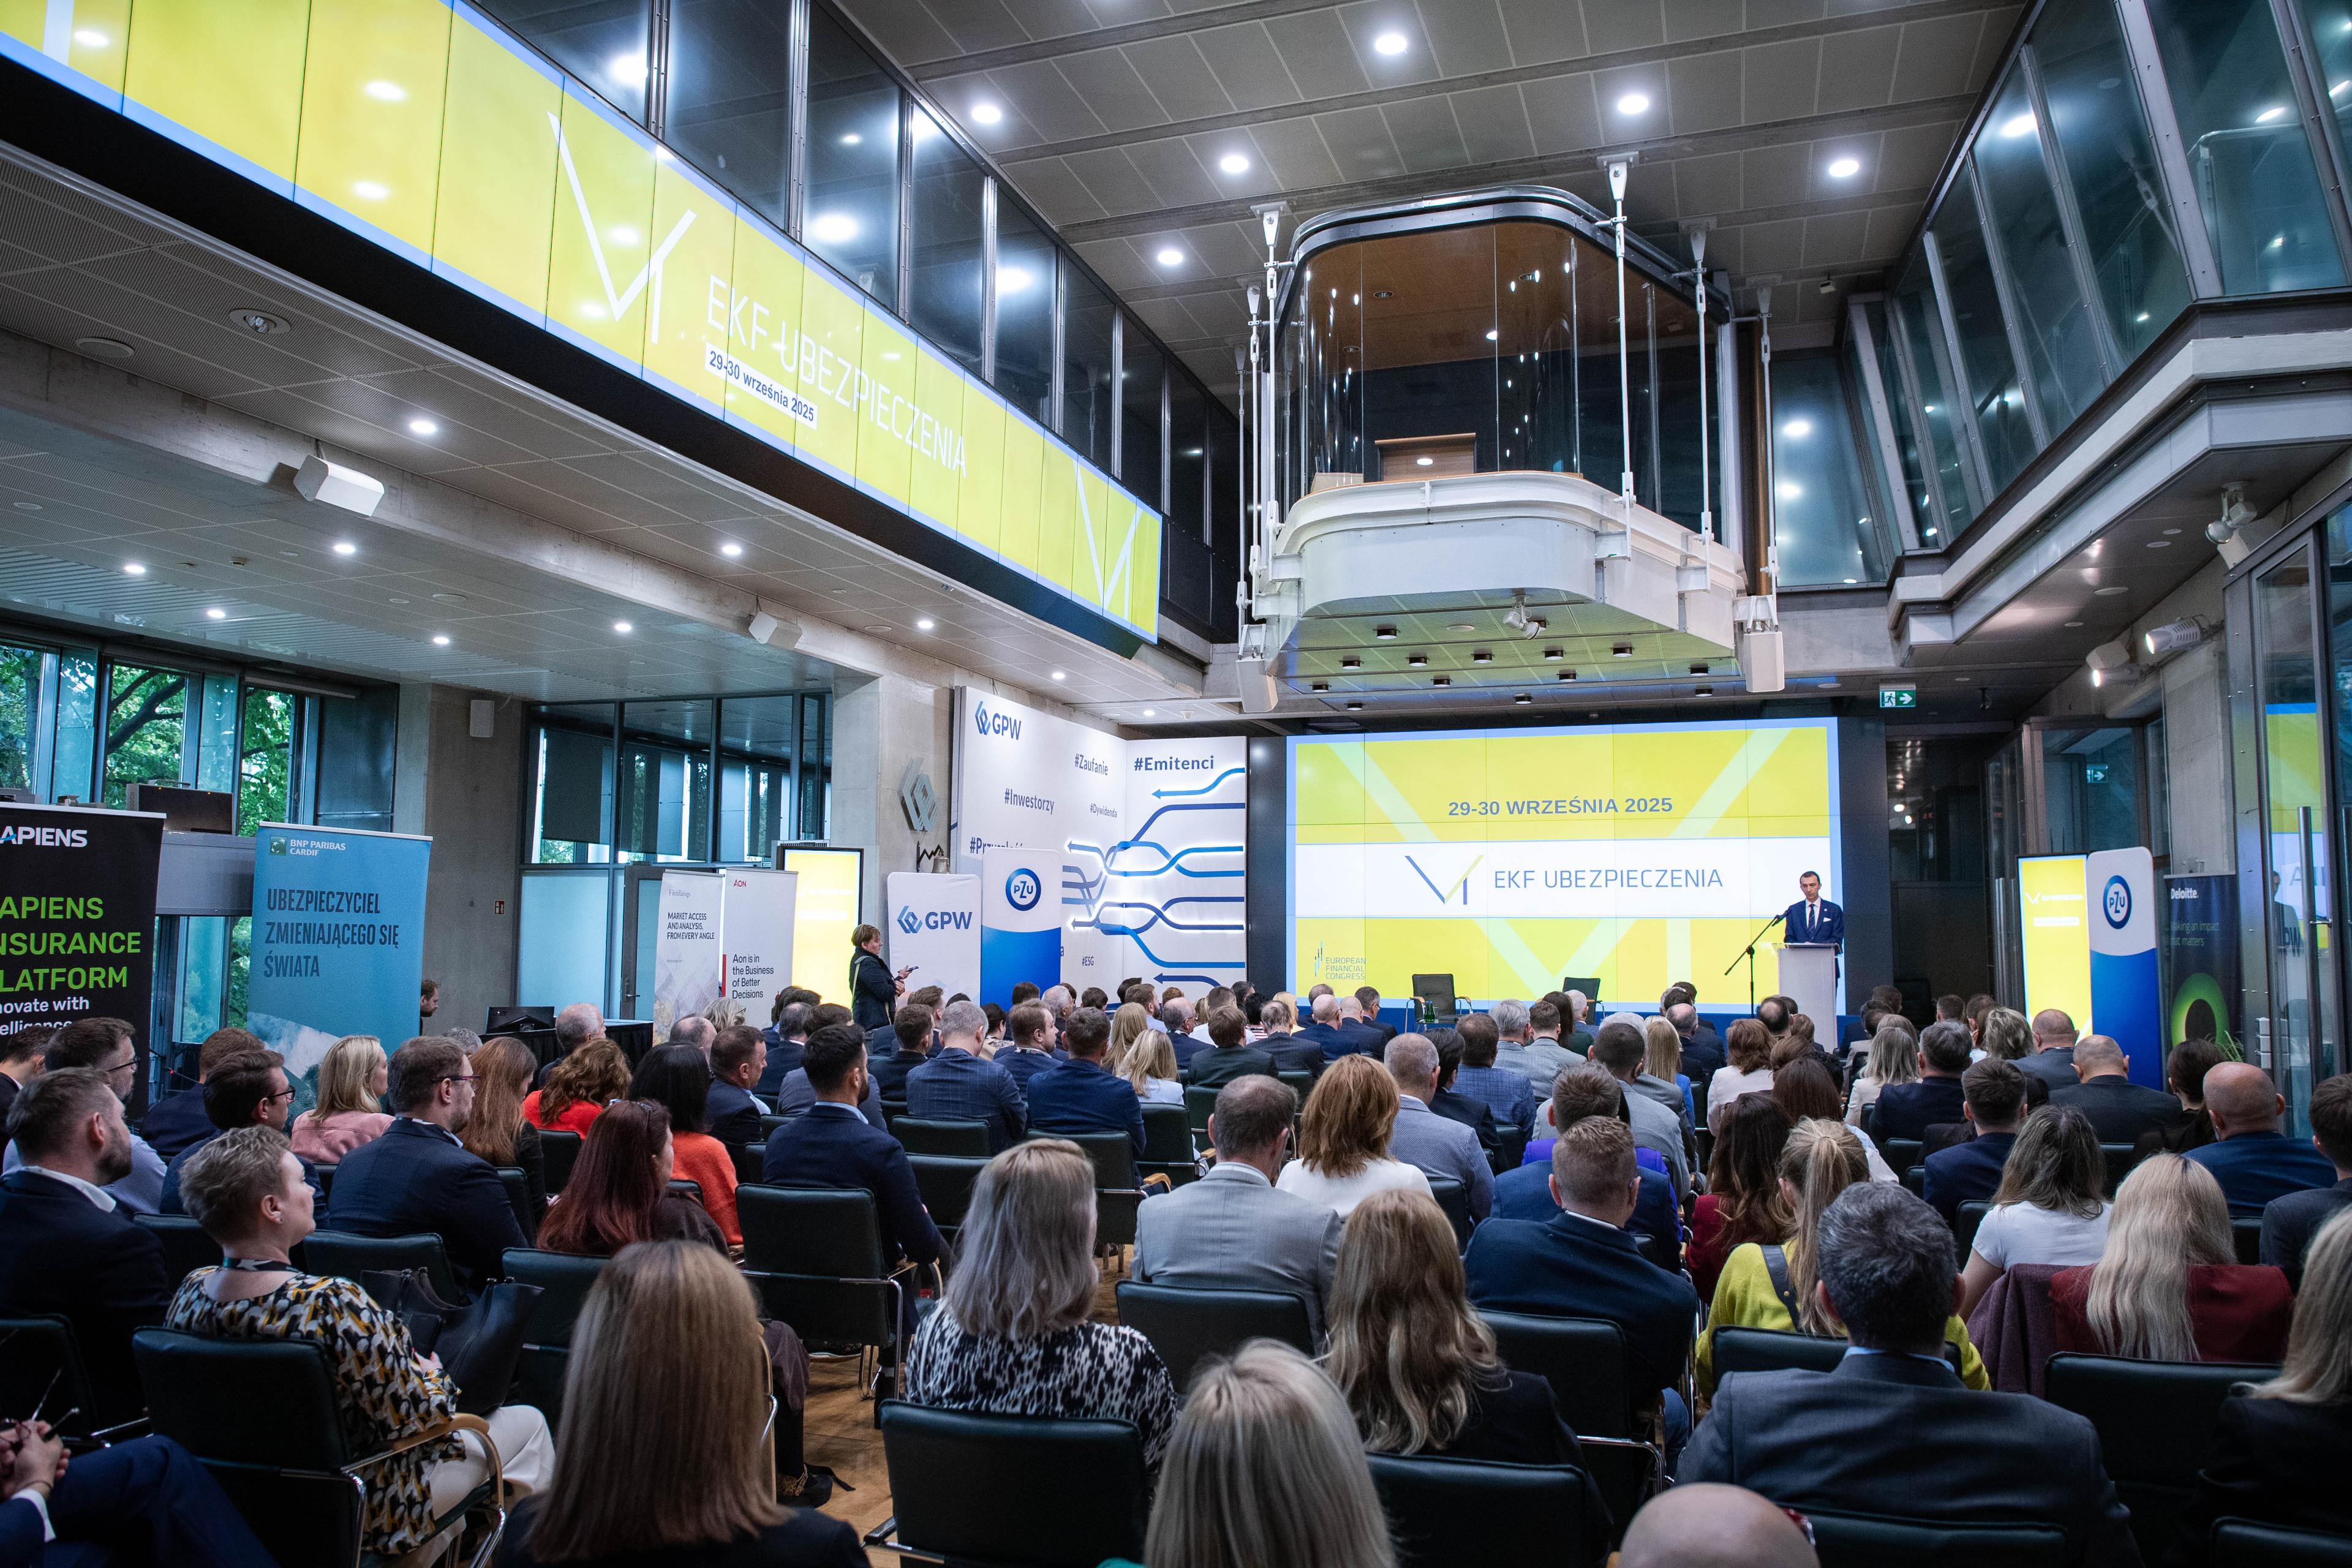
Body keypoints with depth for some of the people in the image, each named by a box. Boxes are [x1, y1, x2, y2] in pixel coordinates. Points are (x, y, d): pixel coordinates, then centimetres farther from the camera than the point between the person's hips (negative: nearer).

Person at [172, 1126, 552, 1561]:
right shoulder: (334, 1304, -36)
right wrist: (435, 1376, -3)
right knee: (528, 1422, 12)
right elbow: (417, 1418, -25)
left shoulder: (187, 1296, -13)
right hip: (364, 1510, -8)